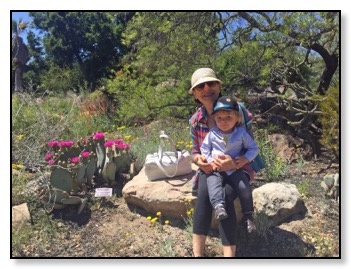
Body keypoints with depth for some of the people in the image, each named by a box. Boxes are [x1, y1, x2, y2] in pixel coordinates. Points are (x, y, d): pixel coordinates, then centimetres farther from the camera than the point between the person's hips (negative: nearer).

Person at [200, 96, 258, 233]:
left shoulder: (241, 133, 1)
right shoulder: (212, 133, 1)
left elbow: (253, 148, 7)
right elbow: (204, 148, 10)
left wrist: (246, 158, -11)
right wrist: (210, 161, -6)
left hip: (234, 169, 0)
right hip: (216, 169, 1)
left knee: (244, 187, -15)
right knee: (213, 182, -29)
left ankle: (248, 216, 2)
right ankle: (218, 206, -42)